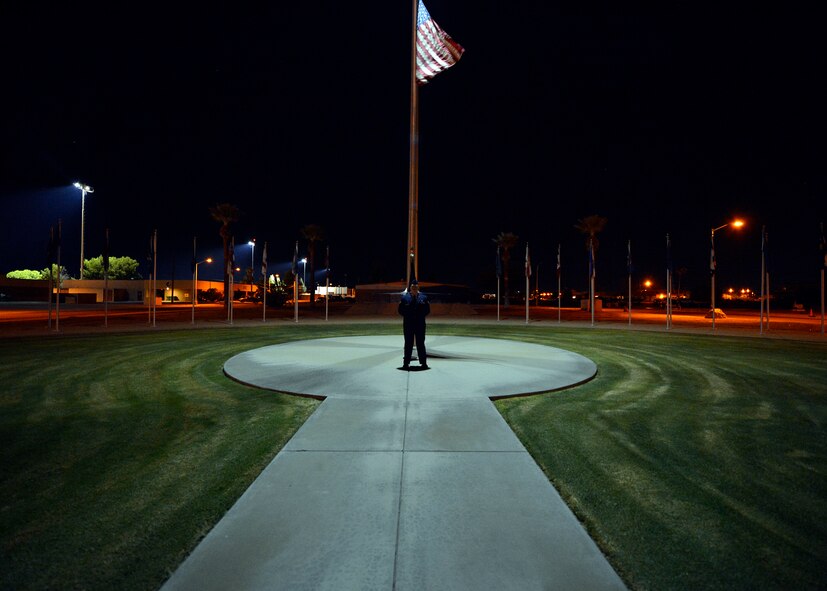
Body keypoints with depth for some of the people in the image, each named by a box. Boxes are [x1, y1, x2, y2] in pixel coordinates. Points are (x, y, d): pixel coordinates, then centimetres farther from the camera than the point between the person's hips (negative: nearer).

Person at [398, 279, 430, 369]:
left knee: (420, 343, 5)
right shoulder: (405, 297, 3)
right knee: (408, 343, 5)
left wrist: (421, 314, -9)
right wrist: (407, 314, -9)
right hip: (408, 324, 0)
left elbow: (427, 310, 4)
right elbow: (400, 310, 2)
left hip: (420, 324, 0)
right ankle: (406, 362, 10)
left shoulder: (423, 297, 4)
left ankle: (423, 362, 11)